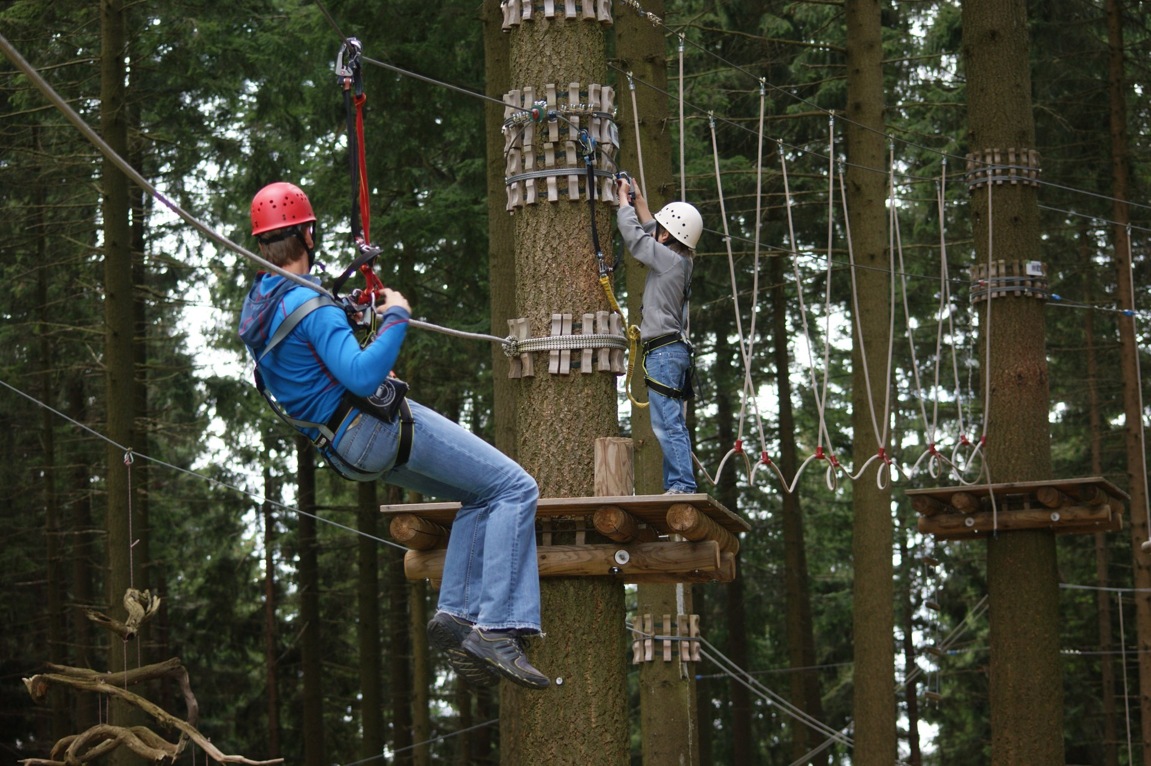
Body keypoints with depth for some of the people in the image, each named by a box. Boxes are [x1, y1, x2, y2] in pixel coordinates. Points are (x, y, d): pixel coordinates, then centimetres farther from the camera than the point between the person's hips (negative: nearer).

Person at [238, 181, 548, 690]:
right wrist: (395, 318, -19)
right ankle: (497, 627, -20)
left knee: (480, 499, 20)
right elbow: (363, 376, -30)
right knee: (514, 489, -9)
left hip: (349, 450, 10)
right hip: (384, 425, -10)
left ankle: (456, 611, 7)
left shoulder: (256, 306, 8)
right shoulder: (310, 307, -21)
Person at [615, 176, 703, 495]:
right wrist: (637, 199, 32)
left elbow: (633, 233, -7)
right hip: (672, 350, 10)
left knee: (667, 424, -15)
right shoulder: (678, 261, 15)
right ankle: (676, 485, 10)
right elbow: (649, 233, 31)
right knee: (671, 424, 10)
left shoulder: (669, 259, -10)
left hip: (664, 350, -10)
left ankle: (682, 485, -20)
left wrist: (623, 199, 8)